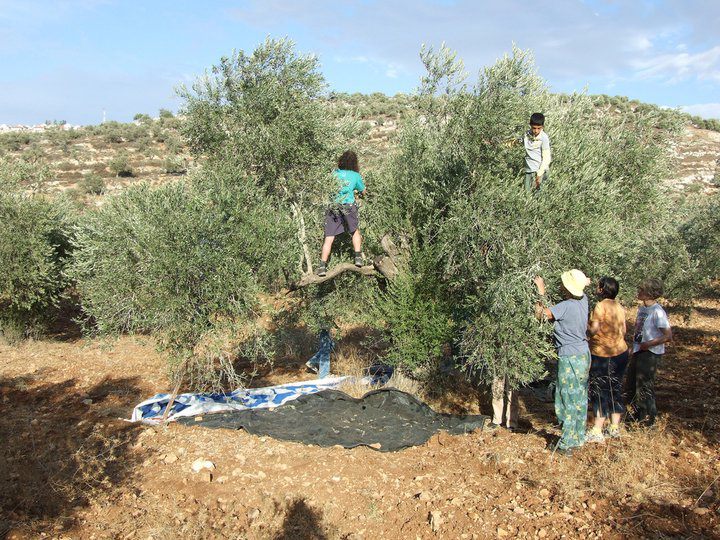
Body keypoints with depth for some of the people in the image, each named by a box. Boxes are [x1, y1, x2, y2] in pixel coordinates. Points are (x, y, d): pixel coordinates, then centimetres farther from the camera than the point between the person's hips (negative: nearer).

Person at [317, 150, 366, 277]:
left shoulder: (334, 173, 14)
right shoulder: (356, 175, 11)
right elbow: (363, 192, 25)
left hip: (331, 205, 1)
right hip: (348, 205, -1)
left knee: (329, 238, 1)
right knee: (355, 231, 22)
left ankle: (322, 266, -4)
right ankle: (358, 257, 14)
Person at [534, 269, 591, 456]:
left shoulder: (566, 306, -23)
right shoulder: (583, 300, -2)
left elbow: (540, 314, -17)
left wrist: (541, 292, -8)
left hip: (569, 358, -8)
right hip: (584, 355, 8)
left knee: (569, 401, 0)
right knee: (580, 399, 16)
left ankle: (567, 444, 8)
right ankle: (579, 437, 29)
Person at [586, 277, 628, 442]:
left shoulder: (601, 306, -17)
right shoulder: (619, 307, 6)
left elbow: (593, 330, -20)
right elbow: (624, 330, 11)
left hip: (602, 355, -7)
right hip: (620, 352, 7)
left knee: (600, 392, -1)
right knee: (615, 390, 15)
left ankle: (597, 432, 4)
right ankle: (615, 428, 24)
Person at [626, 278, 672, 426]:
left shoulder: (657, 312, -21)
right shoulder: (642, 308, 6)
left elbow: (668, 336, -23)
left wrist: (647, 344, -20)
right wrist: (635, 336, 6)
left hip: (650, 353, -9)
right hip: (639, 352, 9)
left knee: (644, 385, 2)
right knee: (632, 382, 18)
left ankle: (648, 417, 20)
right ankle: (638, 413, 35)